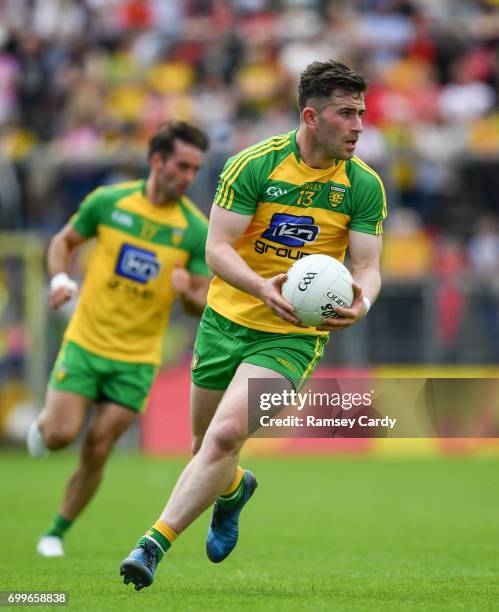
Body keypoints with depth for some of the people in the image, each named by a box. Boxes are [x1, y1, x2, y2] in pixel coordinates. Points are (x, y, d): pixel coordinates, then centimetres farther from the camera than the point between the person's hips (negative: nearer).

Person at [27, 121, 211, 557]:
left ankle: (57, 533, 17)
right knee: (60, 435, -11)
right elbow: (63, 242, 9)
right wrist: (61, 279, -10)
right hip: (85, 341, 0)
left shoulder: (196, 230, -6)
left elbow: (203, 303, -2)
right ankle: (43, 422, 27)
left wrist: (189, 289, -25)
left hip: (137, 358, 0)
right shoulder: (108, 201, -6)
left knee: (97, 451, -1)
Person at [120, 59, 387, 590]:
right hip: (226, 320, 1)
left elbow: (367, 266, -5)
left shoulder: (365, 186, -5)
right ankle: (234, 489, 50)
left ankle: (154, 544, -16)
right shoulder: (253, 165, -11)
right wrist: (262, 287, -33)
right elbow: (217, 248, -14)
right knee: (205, 445, 14)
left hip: (292, 336, -1)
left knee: (226, 436, -21)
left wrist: (360, 302, -29)